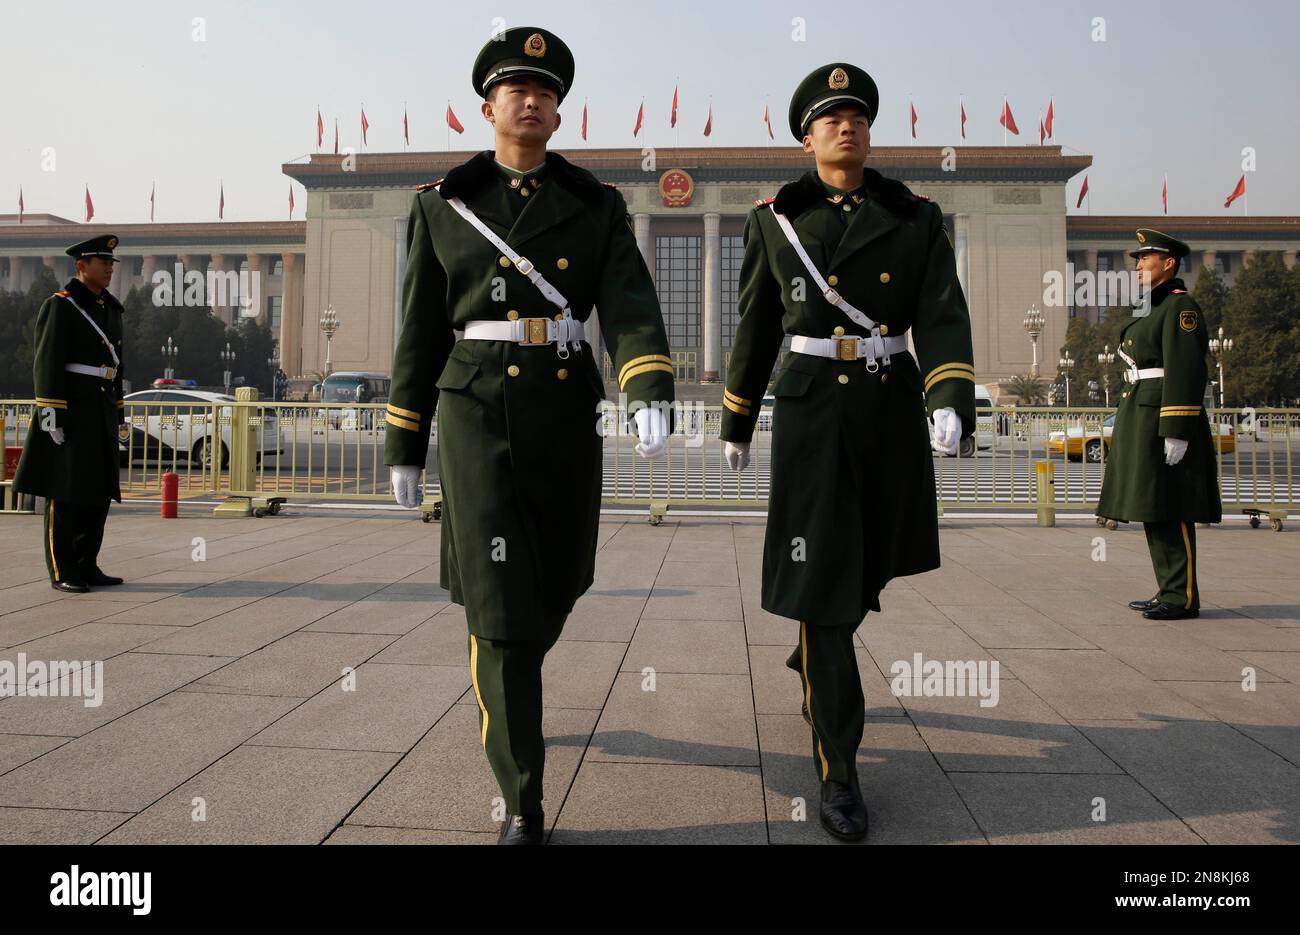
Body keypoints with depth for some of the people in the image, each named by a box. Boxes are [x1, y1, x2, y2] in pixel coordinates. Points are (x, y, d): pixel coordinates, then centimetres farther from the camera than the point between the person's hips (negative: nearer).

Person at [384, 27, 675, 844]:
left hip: (566, 412, 2)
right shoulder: (442, 204, 6)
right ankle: (524, 804, -2)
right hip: (478, 415, -2)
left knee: (553, 586, 14)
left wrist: (653, 398, -28)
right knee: (500, 603, -12)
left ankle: (503, 687, 49)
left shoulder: (597, 206, 6)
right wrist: (404, 447, 7)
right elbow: (422, 334, 7)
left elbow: (631, 308, -9)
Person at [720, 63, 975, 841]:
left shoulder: (916, 217, 3)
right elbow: (756, 328, 9)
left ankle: (813, 659, 50)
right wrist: (737, 423, 14)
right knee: (821, 575, -9)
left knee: (868, 564, 16)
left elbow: (943, 319, -8)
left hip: (892, 409, 3)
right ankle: (839, 769, -1)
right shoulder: (775, 219, 3)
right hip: (811, 412, -2)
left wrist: (951, 403, -27)